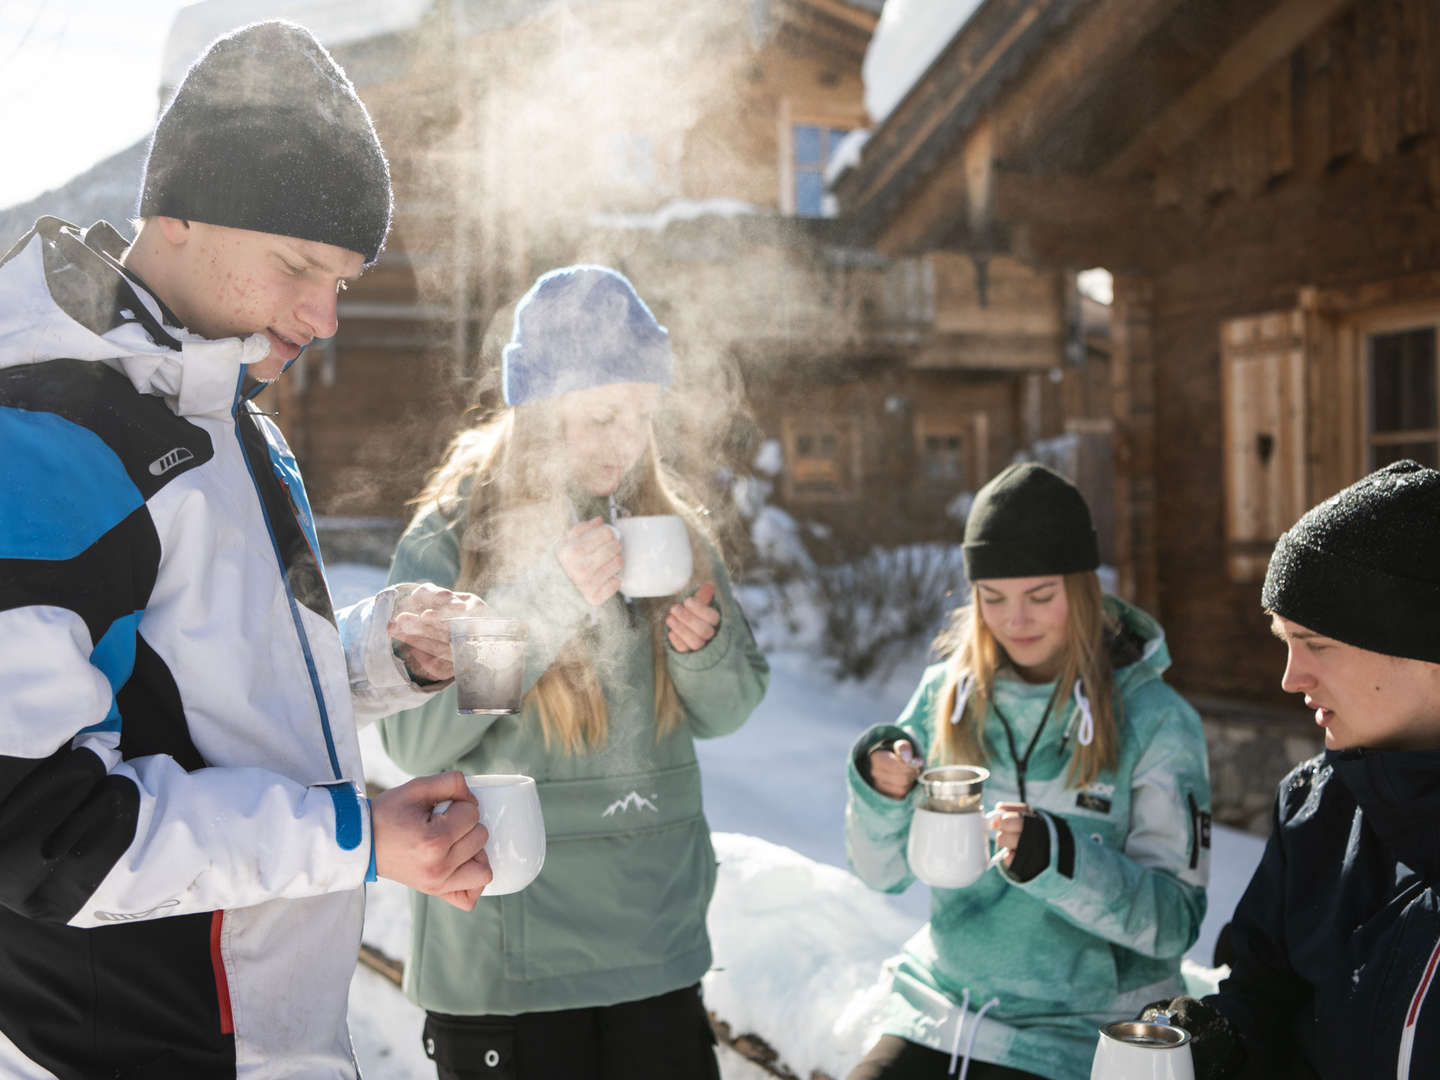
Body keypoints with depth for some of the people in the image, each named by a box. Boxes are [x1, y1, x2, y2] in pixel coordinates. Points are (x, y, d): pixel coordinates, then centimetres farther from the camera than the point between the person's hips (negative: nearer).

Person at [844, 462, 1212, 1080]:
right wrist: (875, 793, -14)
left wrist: (1059, 859, -27)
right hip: (936, 1013, 3)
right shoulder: (944, 694, 1)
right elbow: (884, 873, 6)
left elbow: (1175, 920, -12)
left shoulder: (1156, 722, -8)